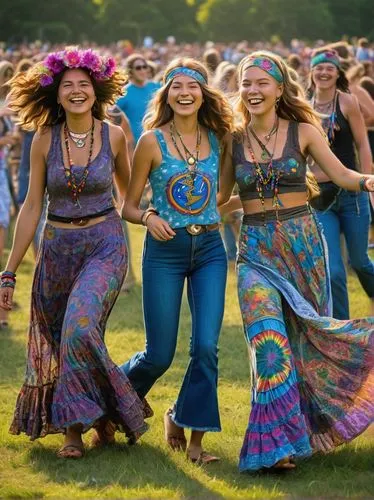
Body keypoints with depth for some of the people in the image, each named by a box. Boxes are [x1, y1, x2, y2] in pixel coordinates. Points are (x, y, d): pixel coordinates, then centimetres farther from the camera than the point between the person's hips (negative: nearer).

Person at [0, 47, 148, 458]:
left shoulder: (114, 136, -4)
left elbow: (128, 192, 14)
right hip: (57, 248, 3)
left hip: (105, 244, -3)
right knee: (56, 340, 8)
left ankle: (75, 426, -7)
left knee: (80, 326, -23)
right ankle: (100, 414, 27)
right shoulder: (45, 139, -2)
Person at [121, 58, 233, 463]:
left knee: (206, 346, -7)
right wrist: (149, 218, -21)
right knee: (159, 355, 2)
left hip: (209, 249, 3)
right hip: (165, 251, -3)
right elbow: (129, 207, -2)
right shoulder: (152, 141, -5)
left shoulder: (216, 138, 4)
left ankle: (194, 436, 8)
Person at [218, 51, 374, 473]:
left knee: (304, 335, 8)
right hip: (255, 249, 0)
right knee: (268, 337, -16)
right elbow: (220, 197, 11)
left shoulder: (303, 131, -1)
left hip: (302, 243, 0)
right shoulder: (233, 140, 3)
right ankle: (277, 441, -12)